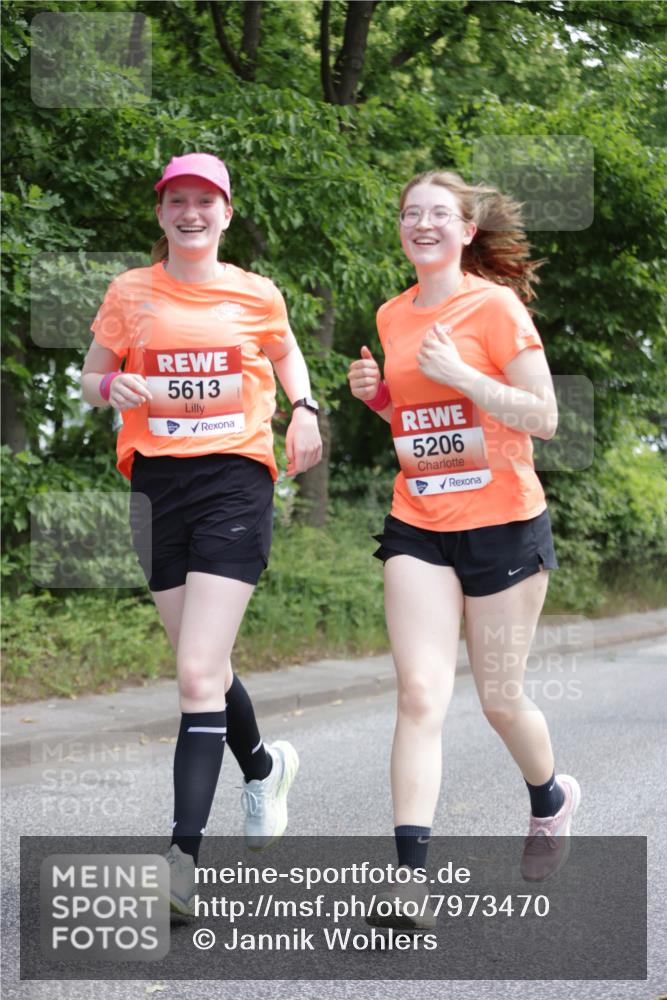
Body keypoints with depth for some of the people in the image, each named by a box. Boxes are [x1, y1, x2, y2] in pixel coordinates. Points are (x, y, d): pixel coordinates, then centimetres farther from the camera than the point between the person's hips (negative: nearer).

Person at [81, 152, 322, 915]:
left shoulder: (256, 295, 5)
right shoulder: (130, 293, 6)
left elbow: (285, 352, 25)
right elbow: (89, 378, 14)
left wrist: (303, 409, 6)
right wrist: (114, 387, -10)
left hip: (235, 479, -3)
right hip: (158, 482, 3)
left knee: (197, 674, -14)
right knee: (205, 668, 14)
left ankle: (184, 853, -17)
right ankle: (262, 765, 45)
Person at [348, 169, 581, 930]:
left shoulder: (495, 306, -8)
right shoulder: (392, 317, 9)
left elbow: (543, 419, -11)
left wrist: (460, 374, -20)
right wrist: (374, 393, 2)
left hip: (502, 524, -4)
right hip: (417, 526, 4)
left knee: (499, 698, 7)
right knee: (420, 695, -10)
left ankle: (551, 800, 39)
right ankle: (410, 877, -15)